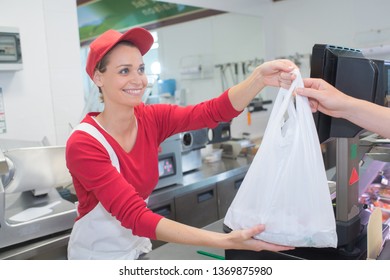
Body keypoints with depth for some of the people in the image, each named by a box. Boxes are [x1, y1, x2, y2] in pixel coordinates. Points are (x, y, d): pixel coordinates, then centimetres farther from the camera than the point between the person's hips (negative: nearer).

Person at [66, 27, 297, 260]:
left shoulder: (152, 119, -10)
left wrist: (260, 77, -43)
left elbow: (215, 111, -24)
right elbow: (135, 216, -34)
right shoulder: (83, 145, -26)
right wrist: (225, 241, -43)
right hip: (96, 256, -4)